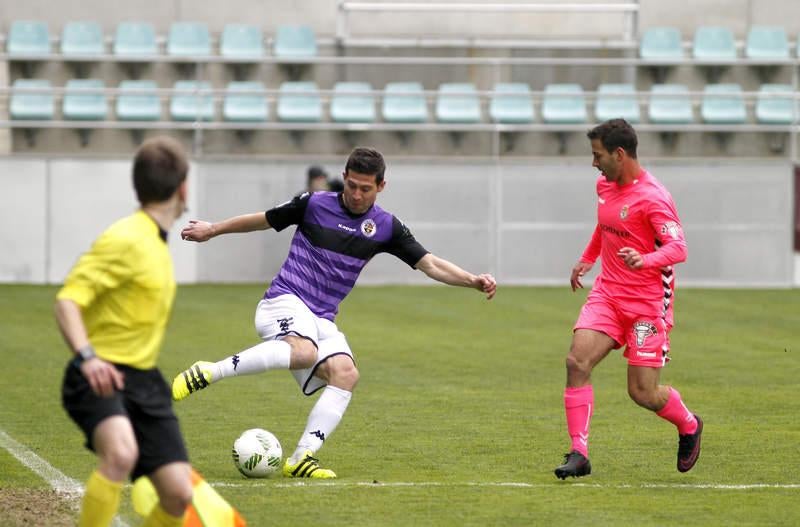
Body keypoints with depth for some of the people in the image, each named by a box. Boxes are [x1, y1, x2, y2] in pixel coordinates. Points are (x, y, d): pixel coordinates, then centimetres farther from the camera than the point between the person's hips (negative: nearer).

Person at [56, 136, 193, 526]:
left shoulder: (156, 242, 16)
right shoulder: (126, 240, -13)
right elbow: (67, 299, -20)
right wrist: (86, 357, -36)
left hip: (143, 381, 9)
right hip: (100, 378, -9)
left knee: (178, 494, -4)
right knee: (121, 453, -37)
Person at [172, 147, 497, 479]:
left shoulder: (385, 227, 6)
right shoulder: (314, 204, -2)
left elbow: (429, 264, 4)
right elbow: (264, 220, 13)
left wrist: (472, 281, -12)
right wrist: (213, 230, 24)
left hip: (322, 320, 5)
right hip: (285, 301, -5)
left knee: (345, 374, -23)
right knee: (303, 352, -37)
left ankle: (301, 459, -23)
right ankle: (206, 373, -33)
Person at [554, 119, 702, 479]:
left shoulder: (653, 198, -17)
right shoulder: (605, 186, 8)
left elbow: (678, 249, -26)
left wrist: (645, 260, -43)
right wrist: (587, 259, 32)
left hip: (648, 301, -6)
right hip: (607, 293, 6)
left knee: (643, 392, -3)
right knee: (577, 361, -16)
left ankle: (689, 426, 30)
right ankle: (579, 453, -14)